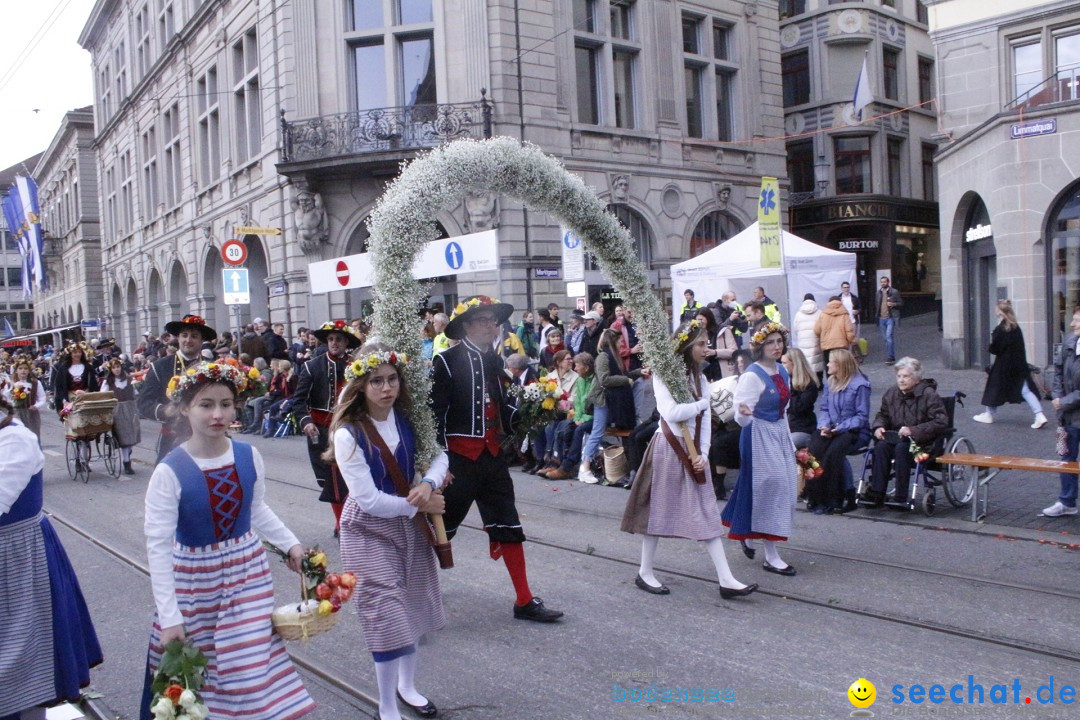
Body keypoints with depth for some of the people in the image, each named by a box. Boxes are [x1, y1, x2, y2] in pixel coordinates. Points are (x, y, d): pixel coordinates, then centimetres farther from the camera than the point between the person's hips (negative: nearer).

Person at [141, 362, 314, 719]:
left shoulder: (249, 457, -7)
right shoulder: (170, 471, -20)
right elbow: (158, 546, -18)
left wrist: (290, 543, 4)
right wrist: (169, 617, -19)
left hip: (248, 572, 3)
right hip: (194, 582, -3)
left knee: (251, 669, 5)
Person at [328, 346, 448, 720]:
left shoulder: (407, 418, -7)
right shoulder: (348, 434, -22)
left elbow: (439, 454, 4)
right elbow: (369, 500, -22)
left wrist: (428, 484, -17)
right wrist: (420, 505, -14)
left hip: (409, 523, 5)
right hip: (371, 529, -5)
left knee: (413, 605, 15)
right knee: (388, 613, -3)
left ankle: (407, 685, 38)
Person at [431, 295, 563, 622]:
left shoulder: (493, 360, 9)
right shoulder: (447, 361, -12)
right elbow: (435, 412, -15)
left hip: (492, 454, 7)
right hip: (460, 456, -6)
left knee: (508, 526, 7)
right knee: (441, 525, 8)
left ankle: (524, 601, 15)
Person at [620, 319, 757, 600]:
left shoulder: (700, 379, 12)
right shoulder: (662, 375, -7)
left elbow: (705, 422, 7)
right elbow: (671, 413, -21)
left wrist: (703, 454, -7)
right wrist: (704, 403, -7)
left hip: (693, 452, 6)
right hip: (668, 449, -6)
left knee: (707, 512, 3)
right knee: (658, 509, 3)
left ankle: (726, 580, 1)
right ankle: (645, 572, 17)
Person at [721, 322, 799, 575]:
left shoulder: (782, 371, 7)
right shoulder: (752, 375, -17)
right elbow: (742, 419, -22)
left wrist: (789, 442, 19)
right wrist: (743, 413, -45)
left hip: (779, 434, 8)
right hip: (759, 437, -8)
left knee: (784, 486, 14)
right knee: (768, 487, -5)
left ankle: (747, 531, 35)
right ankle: (771, 556, 3)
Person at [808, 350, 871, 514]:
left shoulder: (860, 385, -8)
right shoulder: (830, 382, 13)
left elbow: (862, 416, -9)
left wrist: (840, 428, -19)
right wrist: (824, 425, -7)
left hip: (854, 431, -5)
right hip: (831, 429, 5)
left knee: (832, 452, -32)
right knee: (813, 451, -25)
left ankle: (831, 499, -18)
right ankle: (815, 497, -20)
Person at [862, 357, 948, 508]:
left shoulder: (928, 395, -6)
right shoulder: (891, 393, 10)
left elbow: (941, 422, -13)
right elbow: (882, 414, 23)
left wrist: (913, 431, -22)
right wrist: (879, 427, -1)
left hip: (921, 442, -5)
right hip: (895, 437, 5)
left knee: (901, 448, -36)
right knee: (881, 446, -28)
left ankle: (901, 497, -32)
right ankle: (877, 493, -31)